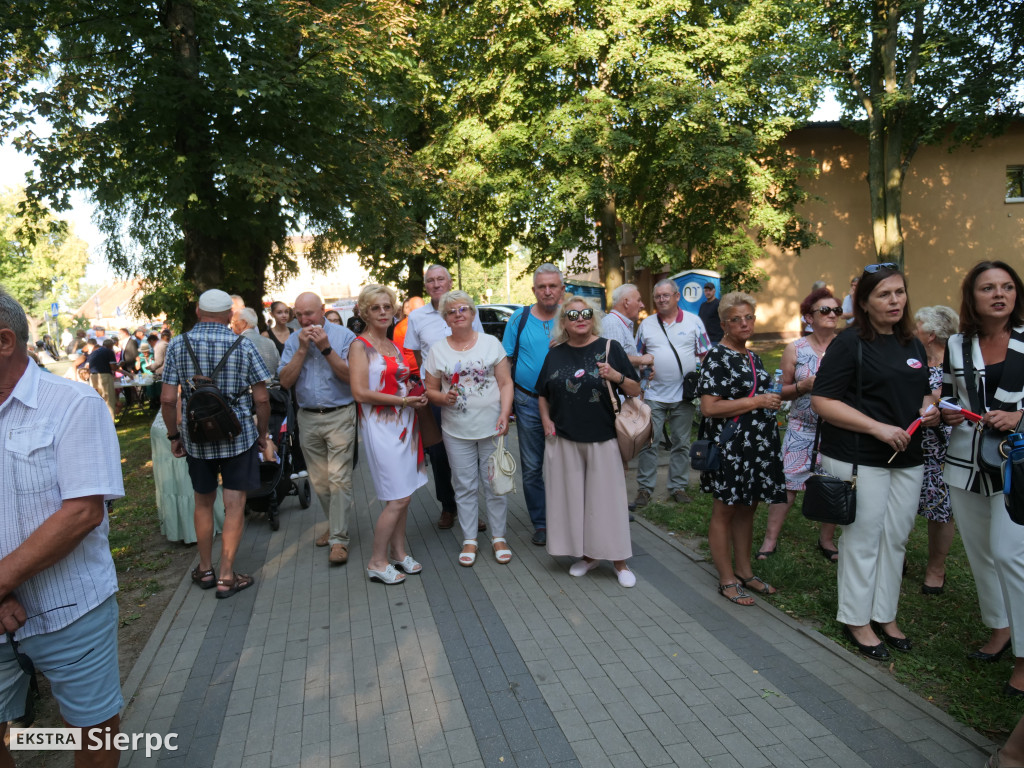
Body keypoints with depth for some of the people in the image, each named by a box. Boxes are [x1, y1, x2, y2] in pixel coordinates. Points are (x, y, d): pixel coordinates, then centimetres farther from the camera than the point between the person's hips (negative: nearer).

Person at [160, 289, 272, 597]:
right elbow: (261, 399, -7)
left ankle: (205, 570, 29)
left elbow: (167, 399, -5)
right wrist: (262, 434, 7)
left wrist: (173, 436, 7)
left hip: (197, 438, 2)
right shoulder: (243, 346, -6)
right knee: (235, 505, 4)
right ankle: (226, 577, 7)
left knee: (203, 502, 18)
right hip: (238, 435, -2)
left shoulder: (178, 345, -2)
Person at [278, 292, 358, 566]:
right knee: (319, 481, 12)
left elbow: (351, 376, -12)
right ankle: (334, 524, 30)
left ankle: (339, 539, -3)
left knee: (339, 479, -8)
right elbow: (285, 381, -2)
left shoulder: (344, 336, -3)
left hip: (339, 416, -4)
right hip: (308, 418, 4)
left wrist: (326, 348, -17)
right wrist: (302, 349, -10)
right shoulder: (293, 341, 7)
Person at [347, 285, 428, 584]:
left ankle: (398, 553, 23)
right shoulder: (361, 346, -7)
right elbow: (360, 392, -16)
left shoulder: (394, 346, 16)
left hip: (403, 424, 7)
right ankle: (377, 563, 6)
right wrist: (401, 400, -16)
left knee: (402, 495, 11)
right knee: (397, 498, -7)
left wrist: (416, 396, 7)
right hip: (380, 426, -7)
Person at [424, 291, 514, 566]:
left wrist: (504, 415, -12)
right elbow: (430, 390, 7)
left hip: (491, 428, -1)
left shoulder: (491, 343, 2)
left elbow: (506, 383, 0)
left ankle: (499, 537, 22)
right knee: (464, 487, 8)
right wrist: (443, 397, -14)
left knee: (495, 485, 6)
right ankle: (469, 540, 22)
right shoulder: (437, 350, 4)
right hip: (456, 431, 1)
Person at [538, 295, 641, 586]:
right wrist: (546, 420, 4)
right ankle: (587, 554, 27)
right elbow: (543, 394, 19)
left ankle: (619, 561, 18)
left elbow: (635, 391, 0)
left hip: (603, 438, -3)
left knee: (607, 497, 3)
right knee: (572, 496, 9)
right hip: (564, 439, 3)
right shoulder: (556, 353, 8)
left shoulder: (610, 348, -1)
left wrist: (617, 377, -19)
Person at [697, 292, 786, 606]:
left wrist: (773, 398, 9)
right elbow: (709, 406, -20)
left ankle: (744, 571, 28)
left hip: (758, 445, 8)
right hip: (730, 446, -8)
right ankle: (727, 580, 13)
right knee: (724, 511, 3)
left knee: (747, 508, 15)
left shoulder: (752, 358, 14)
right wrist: (757, 402, -18)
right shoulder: (717, 357, -11)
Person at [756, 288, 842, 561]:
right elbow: (783, 391, 4)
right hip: (802, 429, -1)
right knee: (787, 481, -2)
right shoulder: (795, 349, 0)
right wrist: (804, 386, -15)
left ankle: (826, 539, 26)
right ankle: (770, 539, 9)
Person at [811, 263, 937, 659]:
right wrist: (878, 427, -21)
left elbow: (922, 392, 25)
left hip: (907, 458, 7)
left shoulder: (913, 344, 13)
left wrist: (930, 409, 1)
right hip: (858, 459, -7)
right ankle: (857, 620, 18)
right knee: (863, 539, 2)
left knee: (895, 539, 13)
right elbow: (822, 401, -16)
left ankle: (885, 616, 29)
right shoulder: (850, 343, -10)